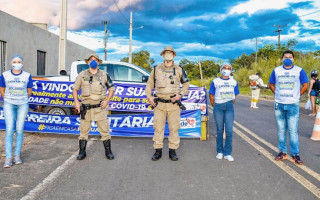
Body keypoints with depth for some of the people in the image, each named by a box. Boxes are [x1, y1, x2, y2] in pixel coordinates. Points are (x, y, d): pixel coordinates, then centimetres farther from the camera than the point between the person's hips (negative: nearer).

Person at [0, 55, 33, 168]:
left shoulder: (27, 76, 2)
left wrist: (23, 100, 12)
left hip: (22, 105, 1)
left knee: (19, 130, 1)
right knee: (9, 130, -7)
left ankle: (17, 156, 10)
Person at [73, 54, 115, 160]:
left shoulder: (104, 75, 6)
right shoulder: (82, 75, 7)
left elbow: (111, 88, 11)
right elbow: (75, 89, 13)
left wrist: (107, 101, -2)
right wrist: (76, 102, 0)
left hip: (100, 108, 0)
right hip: (86, 108, 1)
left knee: (104, 130, 2)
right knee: (84, 131, 6)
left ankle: (108, 151, 15)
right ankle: (82, 152, 18)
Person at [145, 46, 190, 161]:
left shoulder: (179, 70, 7)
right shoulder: (156, 69, 9)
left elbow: (186, 83, 15)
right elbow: (149, 84, 15)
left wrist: (181, 94, 0)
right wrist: (149, 96, 2)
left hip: (173, 104, 0)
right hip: (159, 104, 1)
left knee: (174, 128, 2)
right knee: (158, 127, 3)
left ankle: (172, 151, 14)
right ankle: (158, 151, 13)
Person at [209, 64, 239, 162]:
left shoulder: (234, 82, 14)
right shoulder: (215, 81, 8)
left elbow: (234, 96, 17)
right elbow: (211, 95, 8)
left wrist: (230, 106, 9)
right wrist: (215, 107, 4)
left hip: (229, 106, 1)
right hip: (218, 106, -1)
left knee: (229, 131, -6)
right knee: (220, 130, 6)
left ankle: (227, 153, 2)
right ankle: (220, 152, 17)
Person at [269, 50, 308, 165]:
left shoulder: (299, 71, 1)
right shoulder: (276, 70, 7)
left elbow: (305, 86, 6)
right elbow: (271, 84, 15)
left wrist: (296, 96, 3)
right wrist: (278, 95, 6)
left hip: (293, 105, -2)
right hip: (279, 104, 3)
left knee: (293, 130, -5)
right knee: (281, 130, 8)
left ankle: (295, 155, 3)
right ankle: (282, 152, 17)